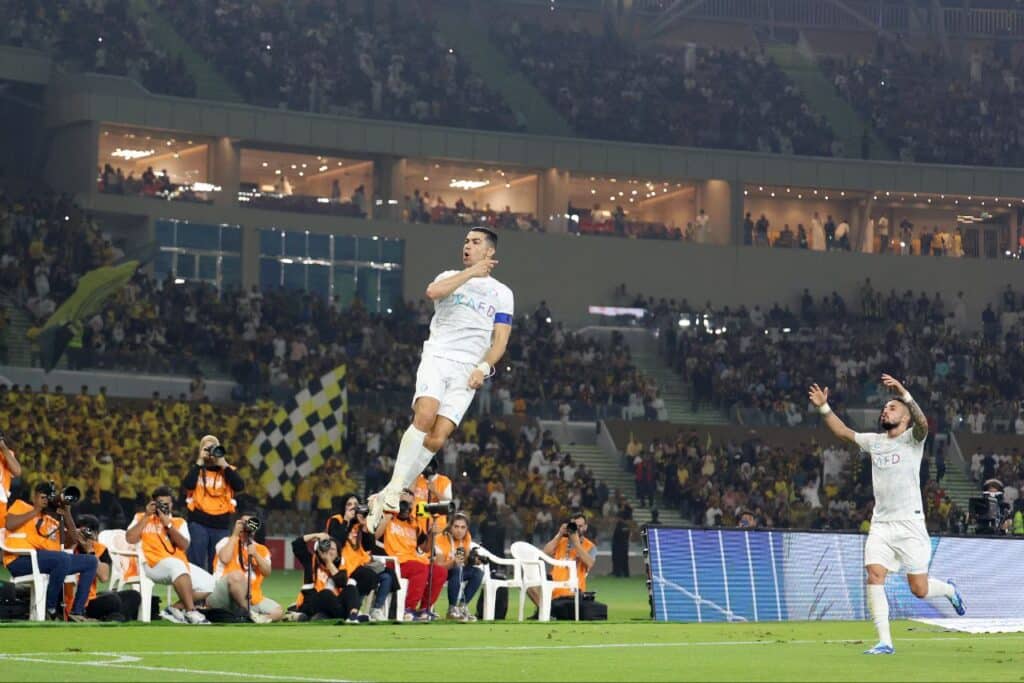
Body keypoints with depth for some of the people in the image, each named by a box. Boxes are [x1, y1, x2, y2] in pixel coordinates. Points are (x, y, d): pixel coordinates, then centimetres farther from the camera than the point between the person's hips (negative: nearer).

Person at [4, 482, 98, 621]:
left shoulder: (53, 519, 25)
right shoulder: (21, 506, 14)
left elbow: (71, 542, 13)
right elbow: (10, 524, -8)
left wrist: (67, 513, 9)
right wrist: (37, 510, 0)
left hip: (51, 561, 7)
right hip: (21, 559, -7)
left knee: (91, 561, 1)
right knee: (63, 558, -33)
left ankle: (77, 612, -7)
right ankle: (50, 609, -22)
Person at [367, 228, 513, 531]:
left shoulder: (502, 293, 15)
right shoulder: (451, 276, 15)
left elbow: (500, 340, 9)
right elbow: (433, 292, -9)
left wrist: (484, 368, -7)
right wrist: (471, 273, -7)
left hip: (467, 371, 1)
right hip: (437, 358, -1)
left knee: (438, 436, -13)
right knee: (425, 416, -27)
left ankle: (388, 496, -7)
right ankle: (393, 489, -25)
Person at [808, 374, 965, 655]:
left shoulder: (912, 439, -4)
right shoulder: (874, 441, 13)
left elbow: (922, 424, -25)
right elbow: (843, 431, 16)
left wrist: (904, 395, -40)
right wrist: (824, 407, 2)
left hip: (910, 524, -5)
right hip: (880, 524, 5)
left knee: (919, 589, -1)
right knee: (874, 576, -15)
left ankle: (949, 590, 35)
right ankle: (884, 642, -13)